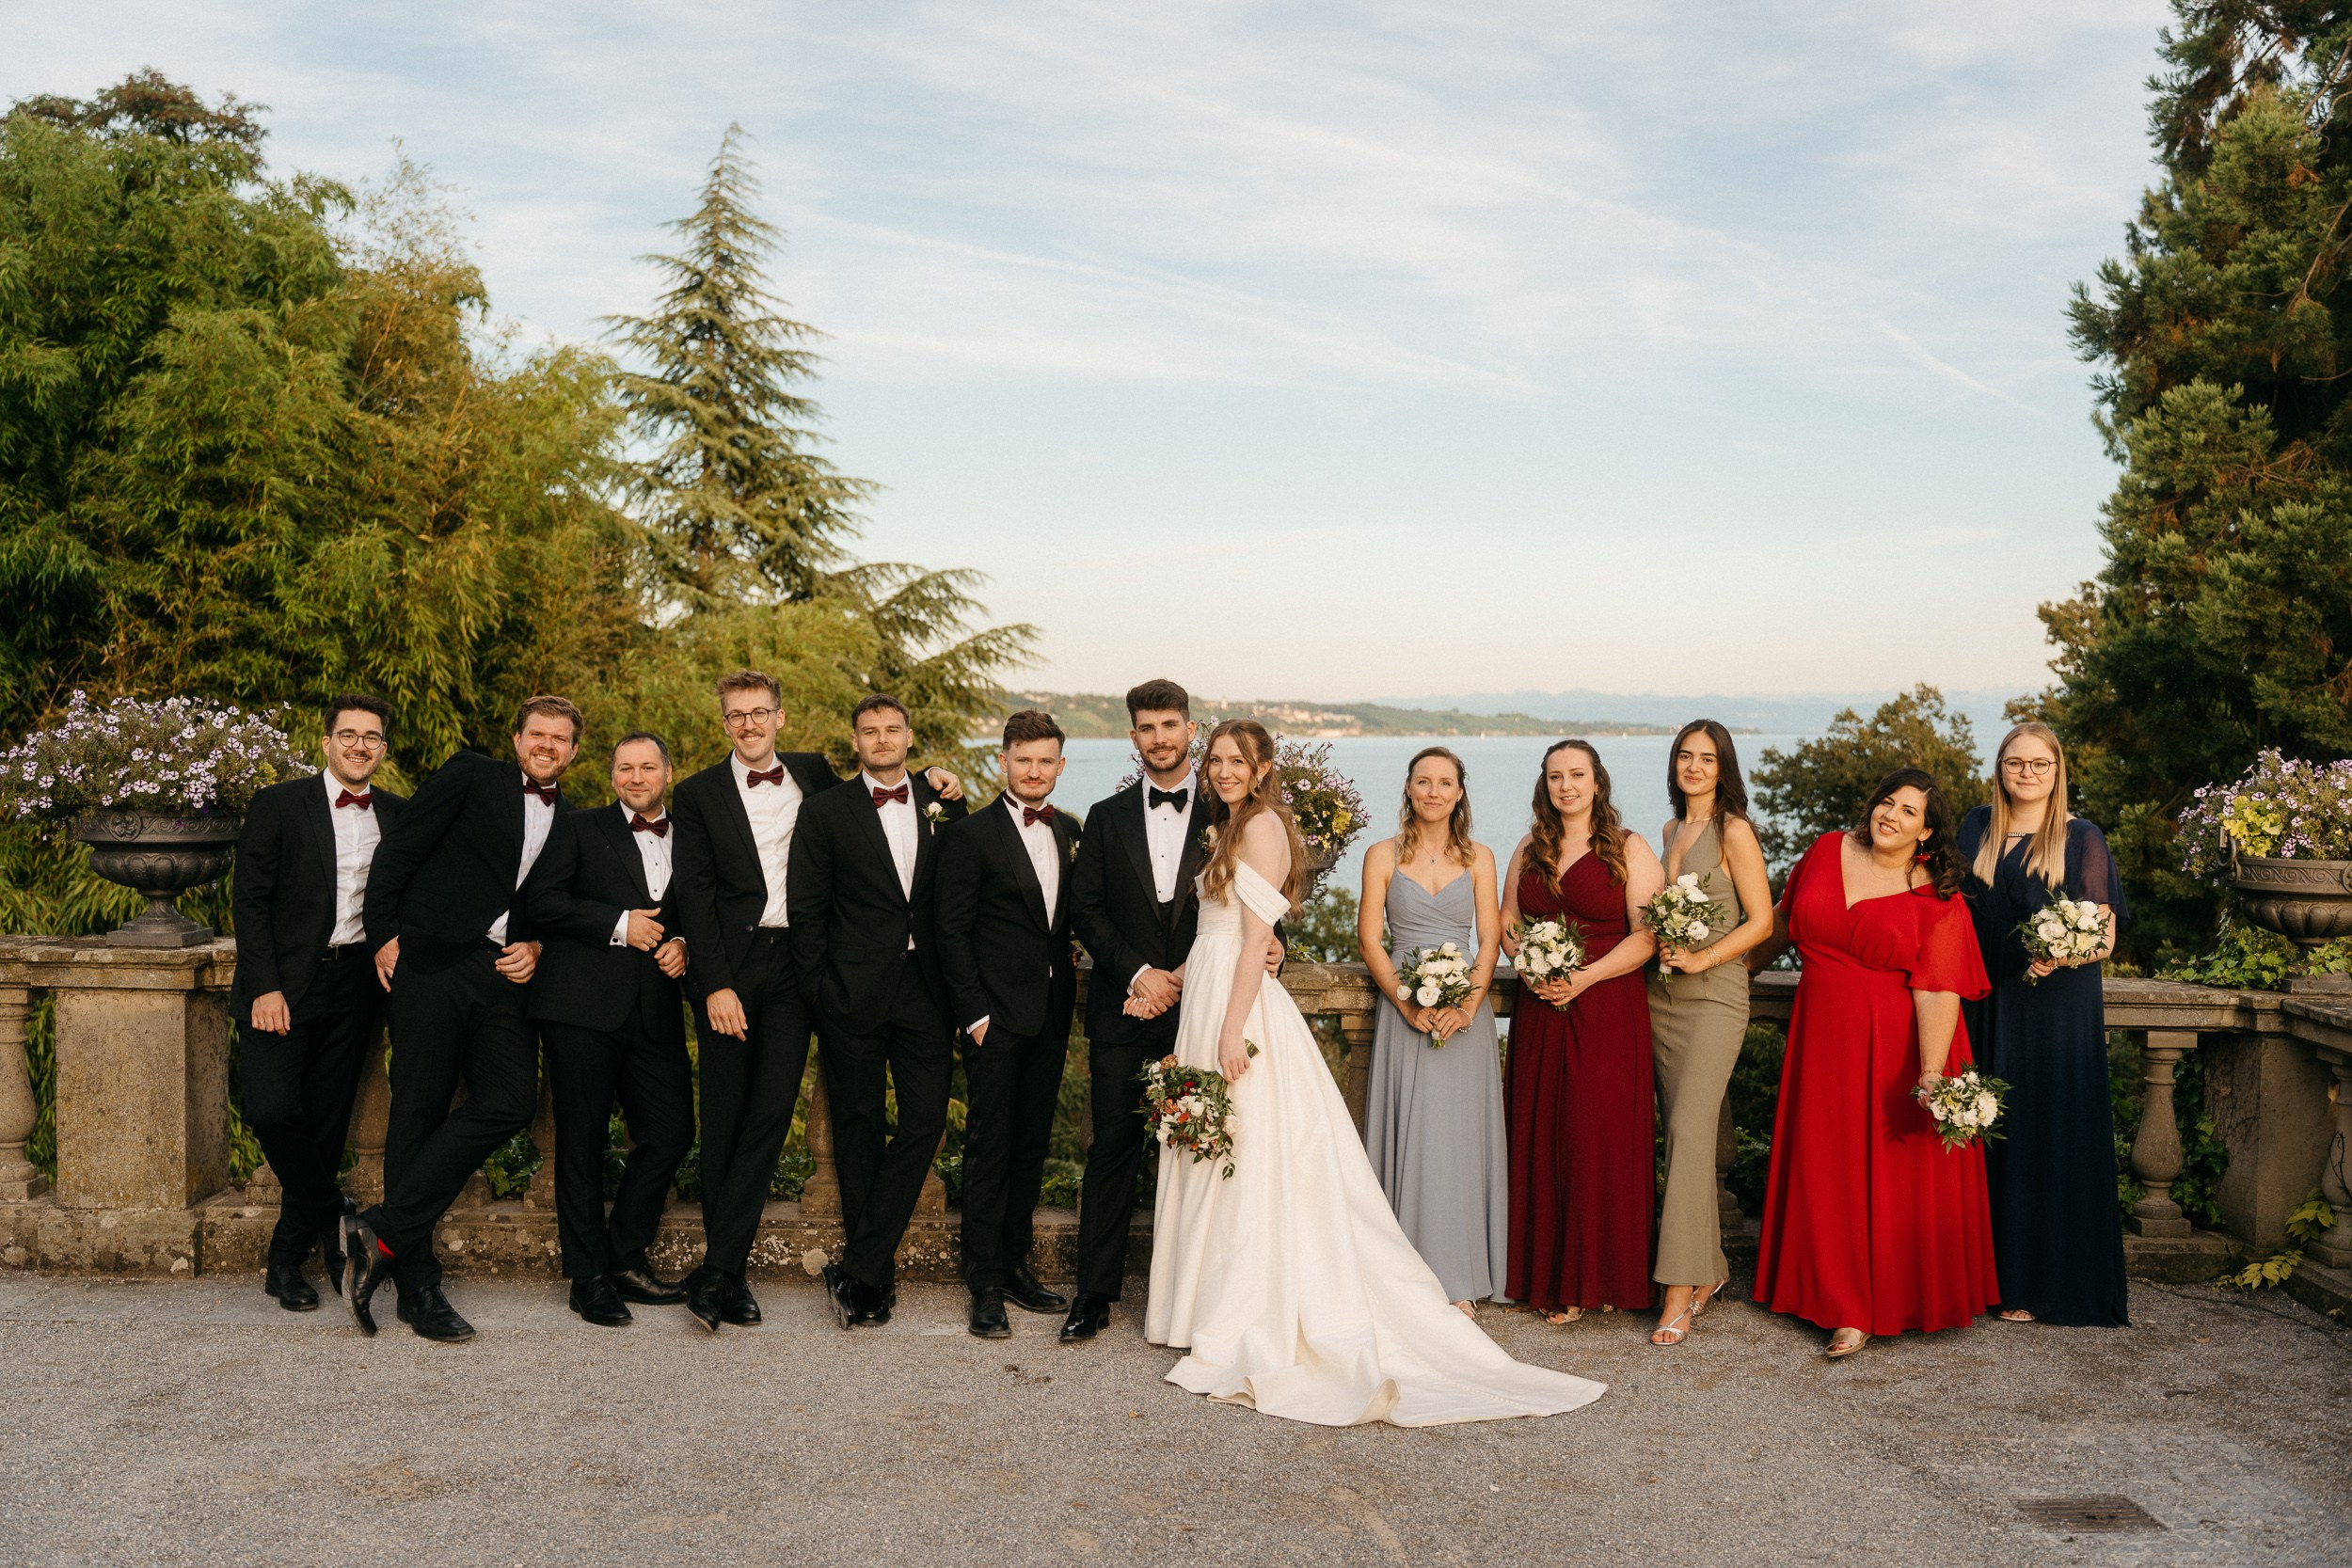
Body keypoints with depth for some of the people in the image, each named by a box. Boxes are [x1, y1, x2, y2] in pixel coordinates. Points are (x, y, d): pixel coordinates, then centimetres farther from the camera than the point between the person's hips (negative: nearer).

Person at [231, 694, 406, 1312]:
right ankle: (334, 1216, 9)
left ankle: (287, 1259, 18)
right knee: (272, 1110, -16)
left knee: (326, 1123, 4)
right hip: (285, 984, -3)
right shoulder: (278, 805, 0)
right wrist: (265, 988, -12)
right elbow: (250, 901, -4)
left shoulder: (397, 814, 10)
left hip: (354, 983, 3)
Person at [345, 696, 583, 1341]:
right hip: (433, 965, -4)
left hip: (506, 976, 4)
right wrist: (384, 935, -4)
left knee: (511, 1100, -14)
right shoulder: (470, 777, 6)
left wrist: (536, 949, 4)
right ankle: (416, 1281, 4)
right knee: (419, 1113, -3)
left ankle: (382, 1231, -8)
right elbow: (397, 853, 2)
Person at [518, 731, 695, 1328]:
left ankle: (626, 1257, 17)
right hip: (585, 1005, -3)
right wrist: (619, 924, -10)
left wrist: (683, 946, -1)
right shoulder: (580, 829, 9)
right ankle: (589, 1277, 9)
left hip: (655, 1010, 4)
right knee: (583, 1141, 0)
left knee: (671, 1134, -1)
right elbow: (540, 900, -2)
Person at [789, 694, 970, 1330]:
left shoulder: (938, 804, 9)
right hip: (854, 992, -2)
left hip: (924, 990, 2)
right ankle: (878, 1274, 19)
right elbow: (805, 906, 2)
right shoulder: (827, 811, 3)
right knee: (859, 1127, 6)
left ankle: (856, 1270, 3)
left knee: (926, 1121, -5)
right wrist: (817, 989, -2)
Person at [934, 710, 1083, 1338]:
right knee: (989, 1149, -1)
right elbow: (952, 932, -8)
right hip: (996, 1016, -5)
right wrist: (975, 1014, -13)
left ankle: (1015, 1266, 24)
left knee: (1031, 1145, 12)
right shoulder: (971, 834, -7)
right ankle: (985, 1286, 7)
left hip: (1051, 1015, 6)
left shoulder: (1069, 832, 11)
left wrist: (1069, 1000, 8)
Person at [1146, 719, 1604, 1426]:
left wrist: (1233, 1028, -21)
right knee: (1218, 1168, 13)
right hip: (1207, 997, 10)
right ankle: (1221, 1311, 21)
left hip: (1238, 1003, -10)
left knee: (1251, 1166, -4)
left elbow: (1256, 937, -17)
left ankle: (1250, 1336, 3)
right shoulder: (1231, 829, 18)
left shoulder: (1263, 825, -11)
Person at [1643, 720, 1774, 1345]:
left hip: (1715, 995, -7)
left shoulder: (1734, 831, -6)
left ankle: (1679, 1294, -12)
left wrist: (1703, 958, -17)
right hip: (1663, 995, 7)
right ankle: (1710, 1269, 22)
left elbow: (1760, 920, -8)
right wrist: (1659, 942, 4)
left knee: (1690, 1133, -13)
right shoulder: (1671, 829, 14)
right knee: (1681, 1135, 9)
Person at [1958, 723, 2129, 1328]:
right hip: (1985, 1005, 4)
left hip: (2056, 1010, -4)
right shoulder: (1976, 827, 9)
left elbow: (2104, 938, -5)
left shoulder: (2082, 840, -2)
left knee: (2049, 1138, -1)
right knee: (1989, 1137, 6)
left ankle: (2037, 1283, 7)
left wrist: (2061, 956, -24)